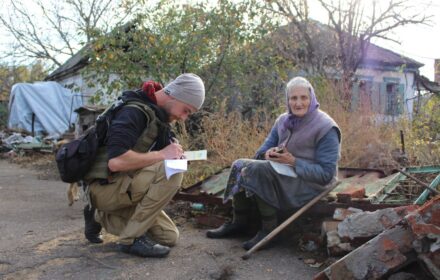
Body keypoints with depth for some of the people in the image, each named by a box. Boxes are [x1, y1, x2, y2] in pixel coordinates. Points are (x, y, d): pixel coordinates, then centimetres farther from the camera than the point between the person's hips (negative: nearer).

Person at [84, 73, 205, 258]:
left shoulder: (158, 116, 8)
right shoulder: (134, 112, -21)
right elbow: (115, 161, -34)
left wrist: (174, 151, -9)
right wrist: (161, 155, -25)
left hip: (124, 187, 9)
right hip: (106, 187, -9)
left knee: (169, 237, 6)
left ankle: (102, 218, 14)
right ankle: (131, 238, -16)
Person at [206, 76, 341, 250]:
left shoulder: (326, 129, -13)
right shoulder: (284, 121, 8)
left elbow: (326, 174, -17)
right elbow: (263, 150, 10)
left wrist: (293, 161, -24)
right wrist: (269, 153, -15)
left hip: (309, 184, -7)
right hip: (283, 173, 7)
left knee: (258, 169, -29)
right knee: (240, 165, -10)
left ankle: (269, 229, -18)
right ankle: (239, 222, 1)